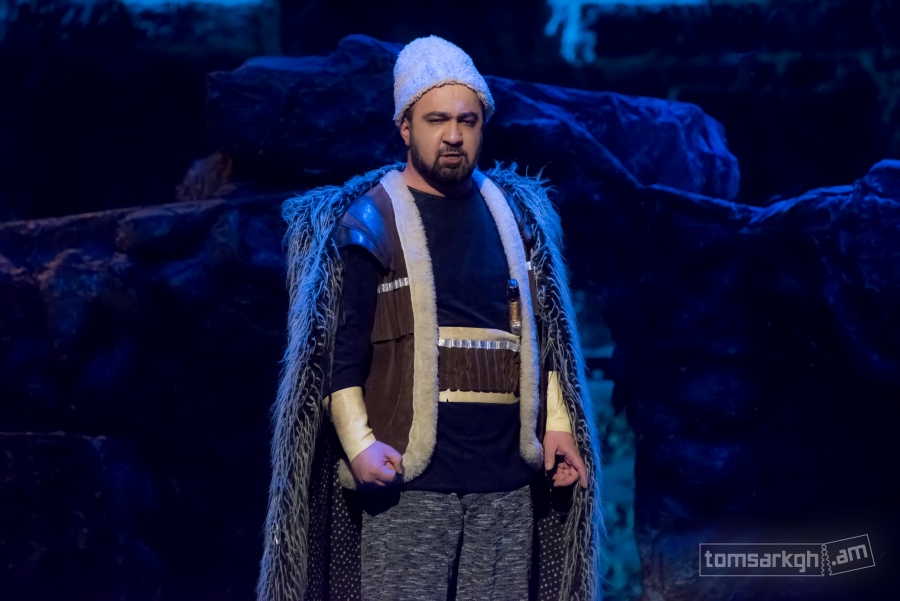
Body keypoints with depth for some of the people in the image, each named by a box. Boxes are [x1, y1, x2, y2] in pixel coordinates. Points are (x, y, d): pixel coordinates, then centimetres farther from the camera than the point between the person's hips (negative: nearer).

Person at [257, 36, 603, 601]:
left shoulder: (514, 213, 16)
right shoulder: (368, 221, 1)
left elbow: (542, 334, 21)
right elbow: (338, 349, -3)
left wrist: (557, 423, 12)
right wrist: (358, 444, -15)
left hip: (507, 475, 4)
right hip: (409, 478, -4)